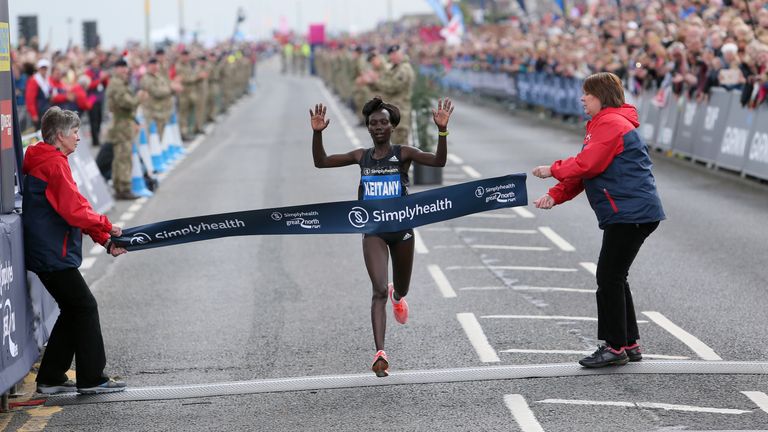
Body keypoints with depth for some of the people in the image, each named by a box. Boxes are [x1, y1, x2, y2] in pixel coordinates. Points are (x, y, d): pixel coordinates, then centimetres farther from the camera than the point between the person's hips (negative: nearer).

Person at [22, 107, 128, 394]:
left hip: (45, 253, 10)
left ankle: (51, 378, 18)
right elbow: (74, 211, -22)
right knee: (85, 307, -4)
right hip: (53, 254, -10)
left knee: (73, 311, 15)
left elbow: (74, 209, 17)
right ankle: (92, 378, 0)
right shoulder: (55, 163, -15)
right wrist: (106, 226, -8)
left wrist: (105, 240, 12)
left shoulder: (47, 162, 17)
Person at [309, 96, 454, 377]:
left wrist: (442, 130, -33)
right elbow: (321, 162, 3)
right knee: (379, 291, -17)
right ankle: (380, 354, -22)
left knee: (401, 290, 19)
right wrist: (317, 133, -11)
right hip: (373, 230, 0)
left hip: (402, 228, 0)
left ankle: (397, 296, 60)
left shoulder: (403, 154, -5)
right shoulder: (362, 156, 2)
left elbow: (438, 161, -20)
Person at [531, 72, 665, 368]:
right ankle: (629, 344, 20)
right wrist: (555, 196, 5)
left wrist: (553, 170, -6)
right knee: (614, 277, 15)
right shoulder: (603, 125, 22)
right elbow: (585, 170, 17)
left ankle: (615, 347, -3)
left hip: (631, 213, -11)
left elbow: (587, 165, -20)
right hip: (628, 213, 11)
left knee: (609, 277, -8)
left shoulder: (611, 124, -13)